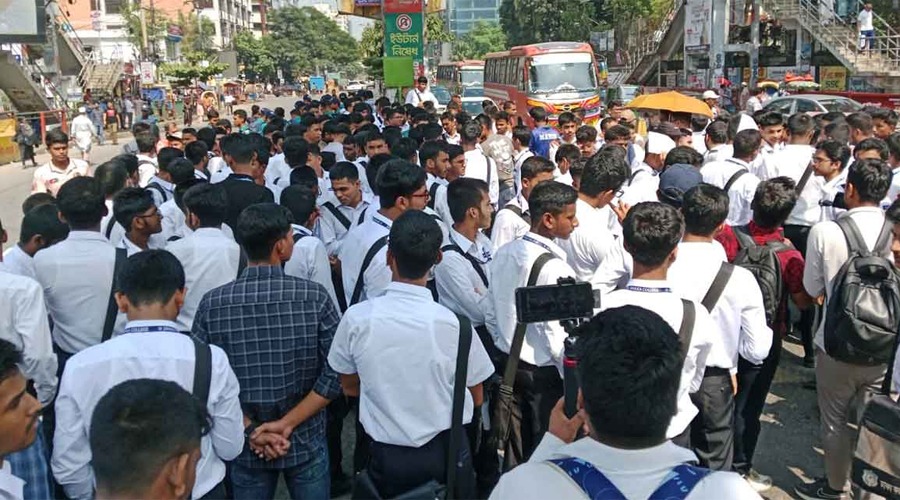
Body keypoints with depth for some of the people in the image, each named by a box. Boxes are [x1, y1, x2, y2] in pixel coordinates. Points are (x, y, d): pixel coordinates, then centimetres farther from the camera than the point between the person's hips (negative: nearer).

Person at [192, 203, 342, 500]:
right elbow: (336, 374, -17)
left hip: (244, 445, 1)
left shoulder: (211, 304, -12)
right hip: (305, 441, -1)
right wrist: (288, 423, -13)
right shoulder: (314, 297, -16)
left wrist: (252, 429, -8)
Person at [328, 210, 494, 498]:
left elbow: (350, 387, 2)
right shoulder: (452, 323, -20)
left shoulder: (357, 318, -16)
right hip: (445, 453, -1)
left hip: (385, 456, 1)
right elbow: (475, 399, -4)